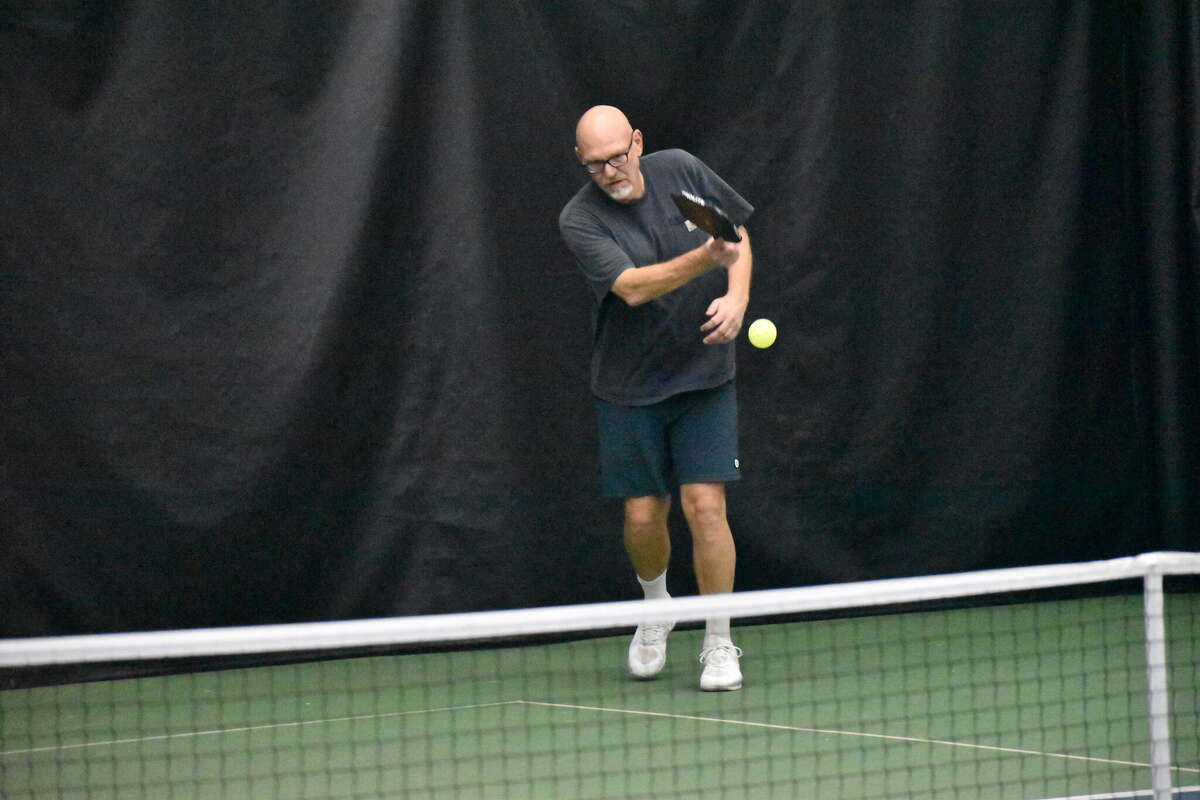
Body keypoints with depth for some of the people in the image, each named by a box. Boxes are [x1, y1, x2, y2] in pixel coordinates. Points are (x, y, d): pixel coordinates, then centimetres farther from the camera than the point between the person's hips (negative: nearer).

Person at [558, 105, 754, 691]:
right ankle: (657, 606, 36)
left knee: (704, 505, -10)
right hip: (629, 389, -1)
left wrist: (737, 295, -8)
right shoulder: (579, 220, -16)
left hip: (704, 377, 1)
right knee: (643, 516, 3)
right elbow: (632, 287, -29)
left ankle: (719, 644, 3)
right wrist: (706, 257, -43)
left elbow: (737, 230, 9)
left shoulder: (681, 170, -6)